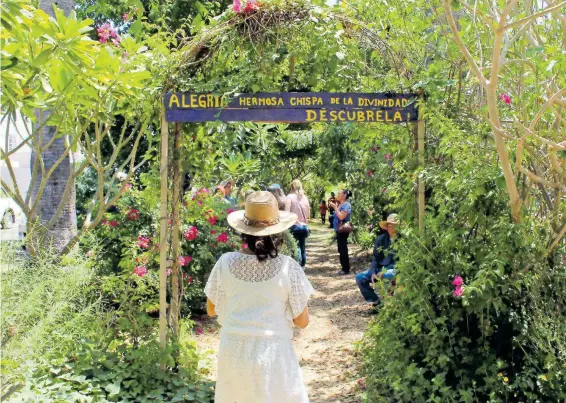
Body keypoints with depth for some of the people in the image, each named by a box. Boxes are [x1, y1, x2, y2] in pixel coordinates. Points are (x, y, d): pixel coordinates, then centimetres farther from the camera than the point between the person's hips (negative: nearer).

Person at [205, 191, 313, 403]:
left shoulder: (226, 262, -8)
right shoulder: (288, 267, -13)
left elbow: (211, 309, 6)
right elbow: (302, 321, -5)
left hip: (233, 352, 2)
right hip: (271, 352, -2)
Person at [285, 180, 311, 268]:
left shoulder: (290, 196, -6)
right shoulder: (305, 197, 9)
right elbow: (308, 214, 12)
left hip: (295, 225, -5)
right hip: (304, 226, 5)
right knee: (303, 247, 12)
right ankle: (302, 267, 18)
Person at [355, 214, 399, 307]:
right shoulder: (381, 239, 4)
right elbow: (375, 258, 9)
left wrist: (385, 271, -22)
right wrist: (373, 273, -9)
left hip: (395, 269, -6)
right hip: (381, 268, 6)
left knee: (388, 276, -40)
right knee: (359, 277, -8)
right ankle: (375, 301, 5)